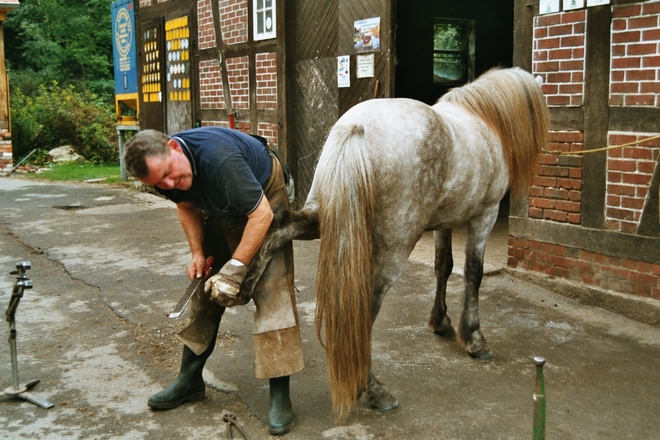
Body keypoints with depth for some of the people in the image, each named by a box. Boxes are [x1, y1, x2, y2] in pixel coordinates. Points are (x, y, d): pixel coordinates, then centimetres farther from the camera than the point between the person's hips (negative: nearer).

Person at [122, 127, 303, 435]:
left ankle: (280, 395, -11)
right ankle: (190, 380, 20)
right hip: (222, 210, 7)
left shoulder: (217, 156, -41)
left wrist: (235, 269, -33)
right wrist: (198, 253, -7)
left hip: (264, 199, -7)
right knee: (205, 288, 7)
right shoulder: (164, 173, -18)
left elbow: (261, 214, -36)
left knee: (271, 290, -16)